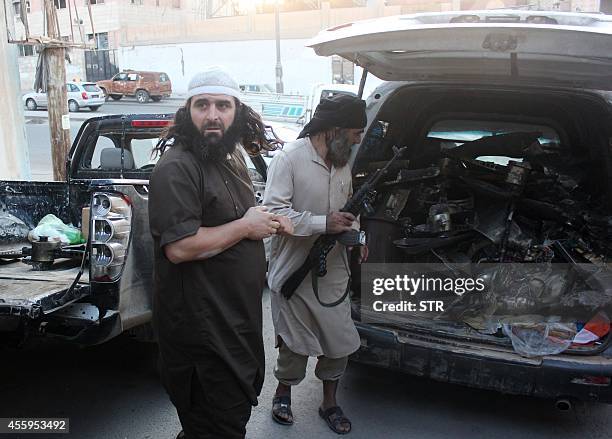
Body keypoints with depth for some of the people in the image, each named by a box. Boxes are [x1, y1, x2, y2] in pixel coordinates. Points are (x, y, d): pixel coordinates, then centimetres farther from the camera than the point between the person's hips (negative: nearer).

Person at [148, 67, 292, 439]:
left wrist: (268, 223, 4)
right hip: (201, 328, -10)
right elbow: (180, 248, -29)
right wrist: (246, 226, -20)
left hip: (239, 319, 10)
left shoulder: (231, 161, 10)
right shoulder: (176, 168, -20)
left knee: (242, 402, 27)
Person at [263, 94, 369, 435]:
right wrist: (323, 224, -26)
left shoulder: (343, 160, 6)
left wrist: (356, 233, 3)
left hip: (333, 270, 6)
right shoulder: (290, 157, -17)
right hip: (294, 270, -6)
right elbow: (273, 210, -22)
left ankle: (330, 403, 32)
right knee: (295, 342, 10)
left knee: (340, 339, 10)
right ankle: (284, 390, 39)